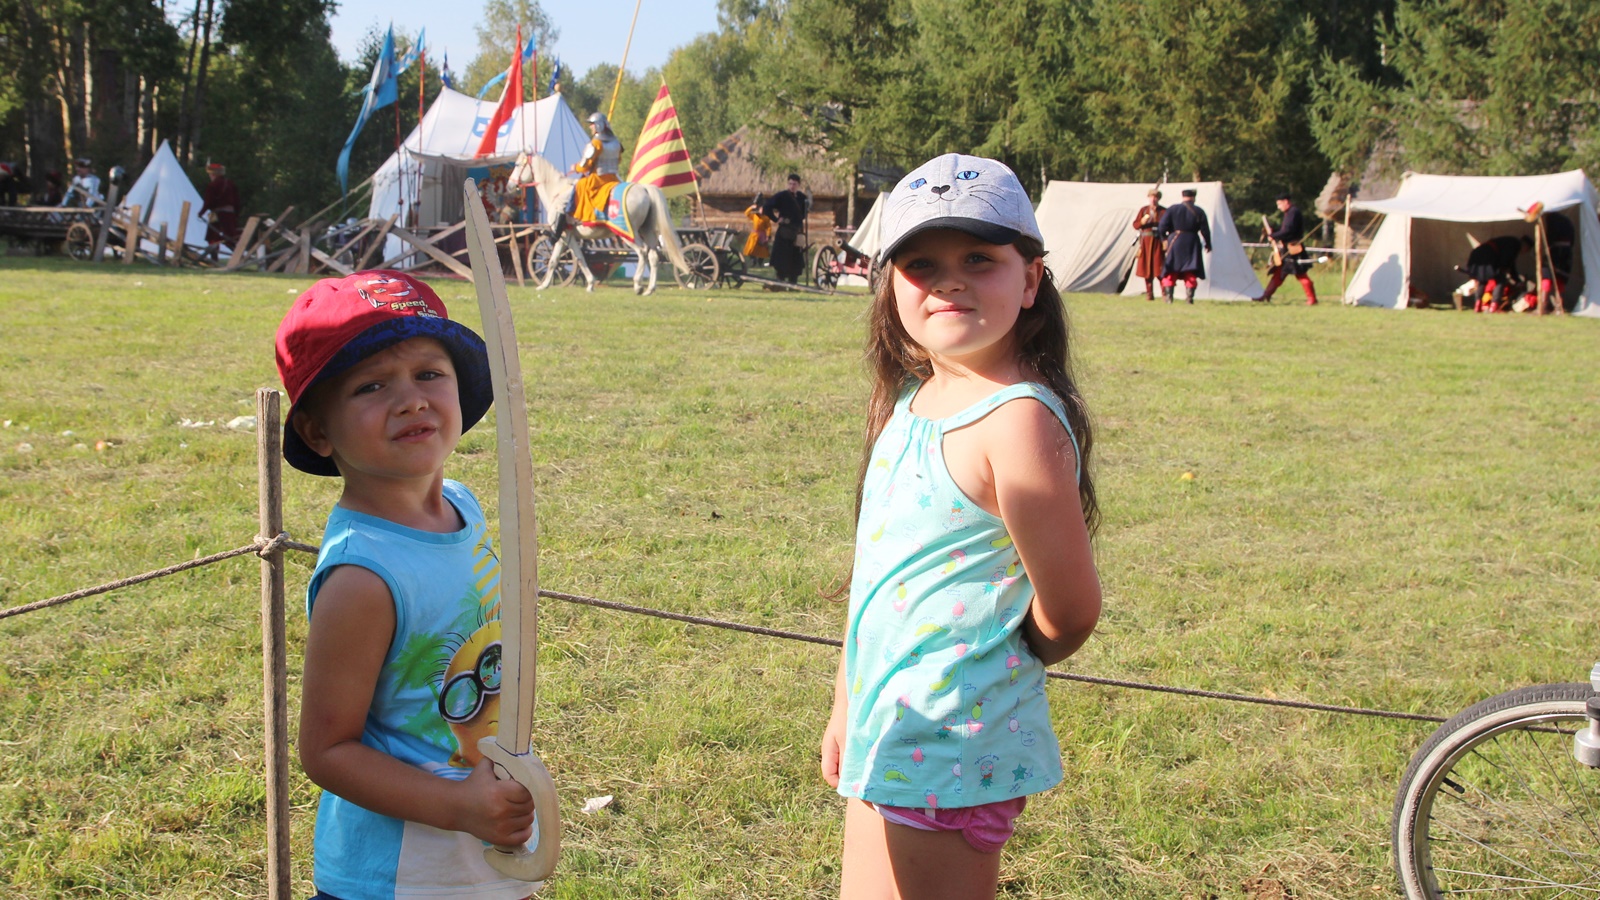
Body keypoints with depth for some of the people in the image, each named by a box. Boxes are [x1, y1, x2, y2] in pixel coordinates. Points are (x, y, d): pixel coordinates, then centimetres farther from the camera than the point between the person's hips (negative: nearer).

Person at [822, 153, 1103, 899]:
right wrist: (847, 705, 20)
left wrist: (1004, 664, 1)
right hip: (891, 738, 9)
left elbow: (1069, 613, -18)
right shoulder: (911, 404, 8)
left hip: (940, 757, -9)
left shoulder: (1018, 421, -20)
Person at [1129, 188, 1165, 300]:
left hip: (1158, 242, -3)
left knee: (1159, 269, -9)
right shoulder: (1143, 210, 9)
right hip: (1146, 242, 3)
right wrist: (1142, 222, -12)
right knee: (1147, 268, 4)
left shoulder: (1164, 211, 2)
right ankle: (1149, 293, 10)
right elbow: (1135, 225, 7)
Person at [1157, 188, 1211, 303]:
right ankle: (1189, 297, 1)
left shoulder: (1172, 210, -2)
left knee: (1170, 272, 8)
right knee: (1191, 273, 7)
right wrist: (1207, 245, 13)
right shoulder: (1199, 212, -1)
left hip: (1175, 242, 0)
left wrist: (1164, 238, 12)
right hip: (1192, 243, 0)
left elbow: (1162, 228, -6)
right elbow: (1205, 230, 0)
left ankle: (1168, 297, 4)